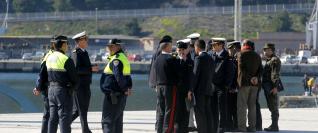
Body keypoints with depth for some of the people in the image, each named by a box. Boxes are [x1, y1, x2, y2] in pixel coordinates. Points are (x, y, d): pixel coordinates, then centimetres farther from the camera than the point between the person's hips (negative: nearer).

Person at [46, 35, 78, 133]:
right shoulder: (66, 60, -15)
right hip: (63, 90, -7)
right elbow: (74, 77, -11)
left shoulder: (49, 58, 8)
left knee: (53, 117, 13)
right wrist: (73, 86, 8)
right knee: (64, 117, -4)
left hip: (51, 88, 7)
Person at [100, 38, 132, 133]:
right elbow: (127, 76, 21)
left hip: (113, 94, -10)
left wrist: (125, 88, -18)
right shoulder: (123, 57, 17)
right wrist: (129, 87, 12)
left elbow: (118, 76, -27)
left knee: (107, 120, -8)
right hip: (121, 95, 10)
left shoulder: (116, 59, -17)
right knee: (117, 120, 16)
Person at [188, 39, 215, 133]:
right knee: (208, 113, 10)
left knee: (200, 113, -6)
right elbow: (211, 74, 14)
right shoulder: (210, 58, 12)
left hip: (199, 90, -8)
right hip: (208, 89, 8)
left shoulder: (199, 58, -11)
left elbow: (195, 75, -14)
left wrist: (191, 90, -12)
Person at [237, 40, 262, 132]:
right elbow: (260, 70, 10)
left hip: (244, 83, -6)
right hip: (255, 84, 6)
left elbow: (241, 68, -13)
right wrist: (256, 78, -4)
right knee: (252, 105, 10)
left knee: (242, 105, -4)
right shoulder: (257, 56, 15)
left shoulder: (242, 54, -4)